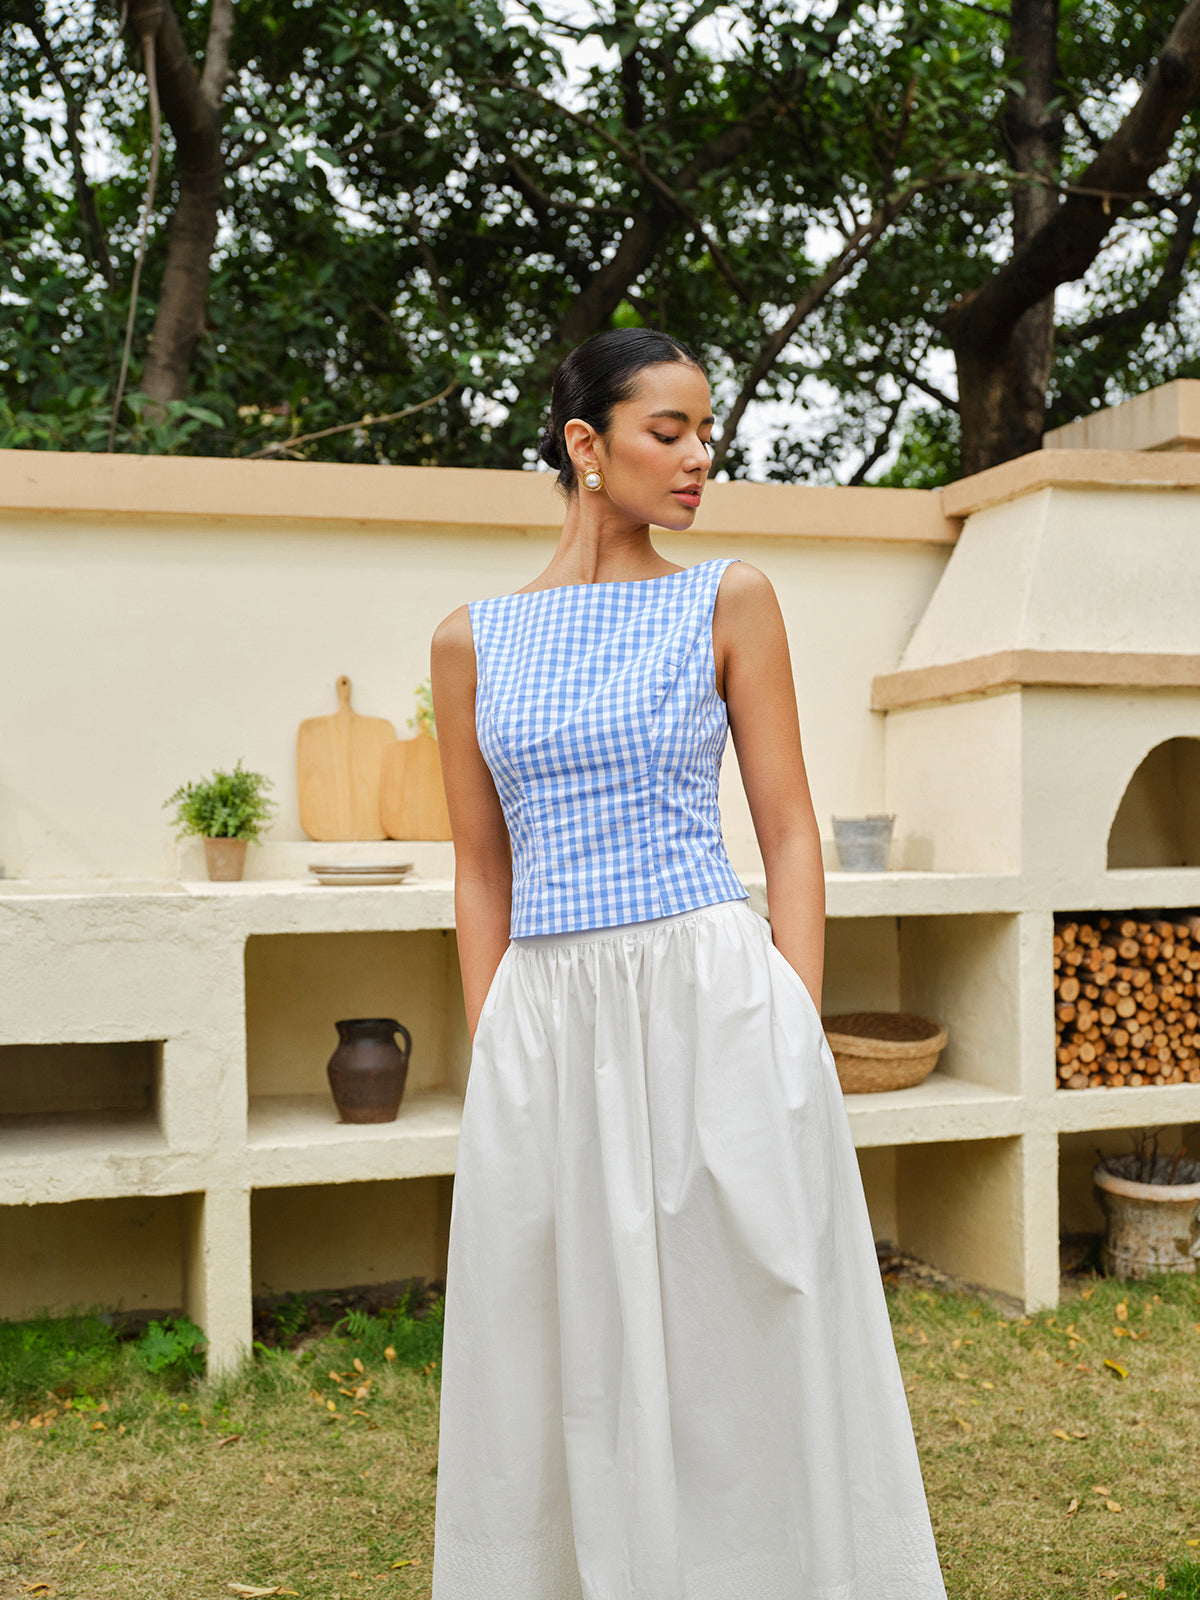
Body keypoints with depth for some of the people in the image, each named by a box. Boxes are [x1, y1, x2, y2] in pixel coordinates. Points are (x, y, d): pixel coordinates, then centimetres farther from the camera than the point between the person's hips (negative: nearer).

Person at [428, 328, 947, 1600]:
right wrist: (488, 1056, 4)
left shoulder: (728, 600, 3)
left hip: (714, 1010, -2)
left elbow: (789, 832, 1)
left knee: (740, 1347, 6)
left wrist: (797, 1042, -7)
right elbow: (482, 870, 10)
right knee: (569, 1372, 12)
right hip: (546, 1029, 2)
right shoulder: (475, 640, 8)